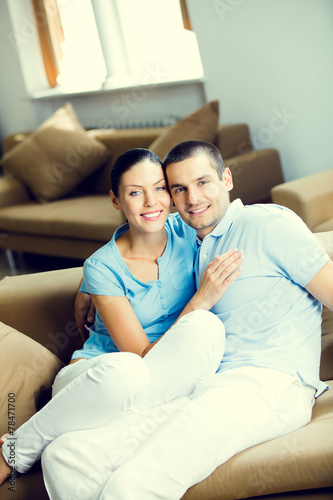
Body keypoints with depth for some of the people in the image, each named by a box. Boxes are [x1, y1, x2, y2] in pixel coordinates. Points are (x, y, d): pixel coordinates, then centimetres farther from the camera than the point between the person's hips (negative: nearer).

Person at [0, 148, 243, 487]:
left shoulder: (186, 233, -2)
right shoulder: (102, 268, -11)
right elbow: (142, 356, -17)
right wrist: (202, 299, -24)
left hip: (168, 380, 4)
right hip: (95, 373, -4)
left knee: (207, 327, -30)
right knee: (125, 371, -42)